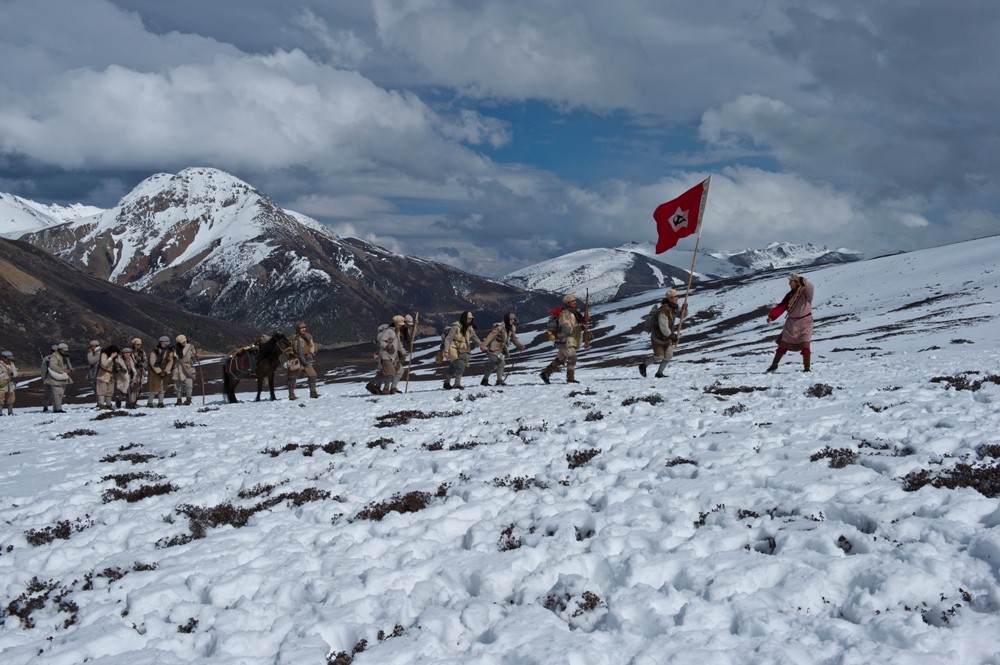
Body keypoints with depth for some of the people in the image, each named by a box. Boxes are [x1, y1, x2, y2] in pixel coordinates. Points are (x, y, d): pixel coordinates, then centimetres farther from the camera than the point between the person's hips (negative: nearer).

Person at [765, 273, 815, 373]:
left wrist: (802, 281, -53)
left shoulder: (805, 292, -12)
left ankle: (807, 368, -2)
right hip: (792, 322, 6)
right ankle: (774, 365, 23)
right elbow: (781, 307, 1)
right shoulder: (790, 295, 6)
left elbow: (809, 287, -36)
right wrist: (771, 315, -11)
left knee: (805, 345, -13)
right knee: (783, 344, 11)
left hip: (805, 322, -6)